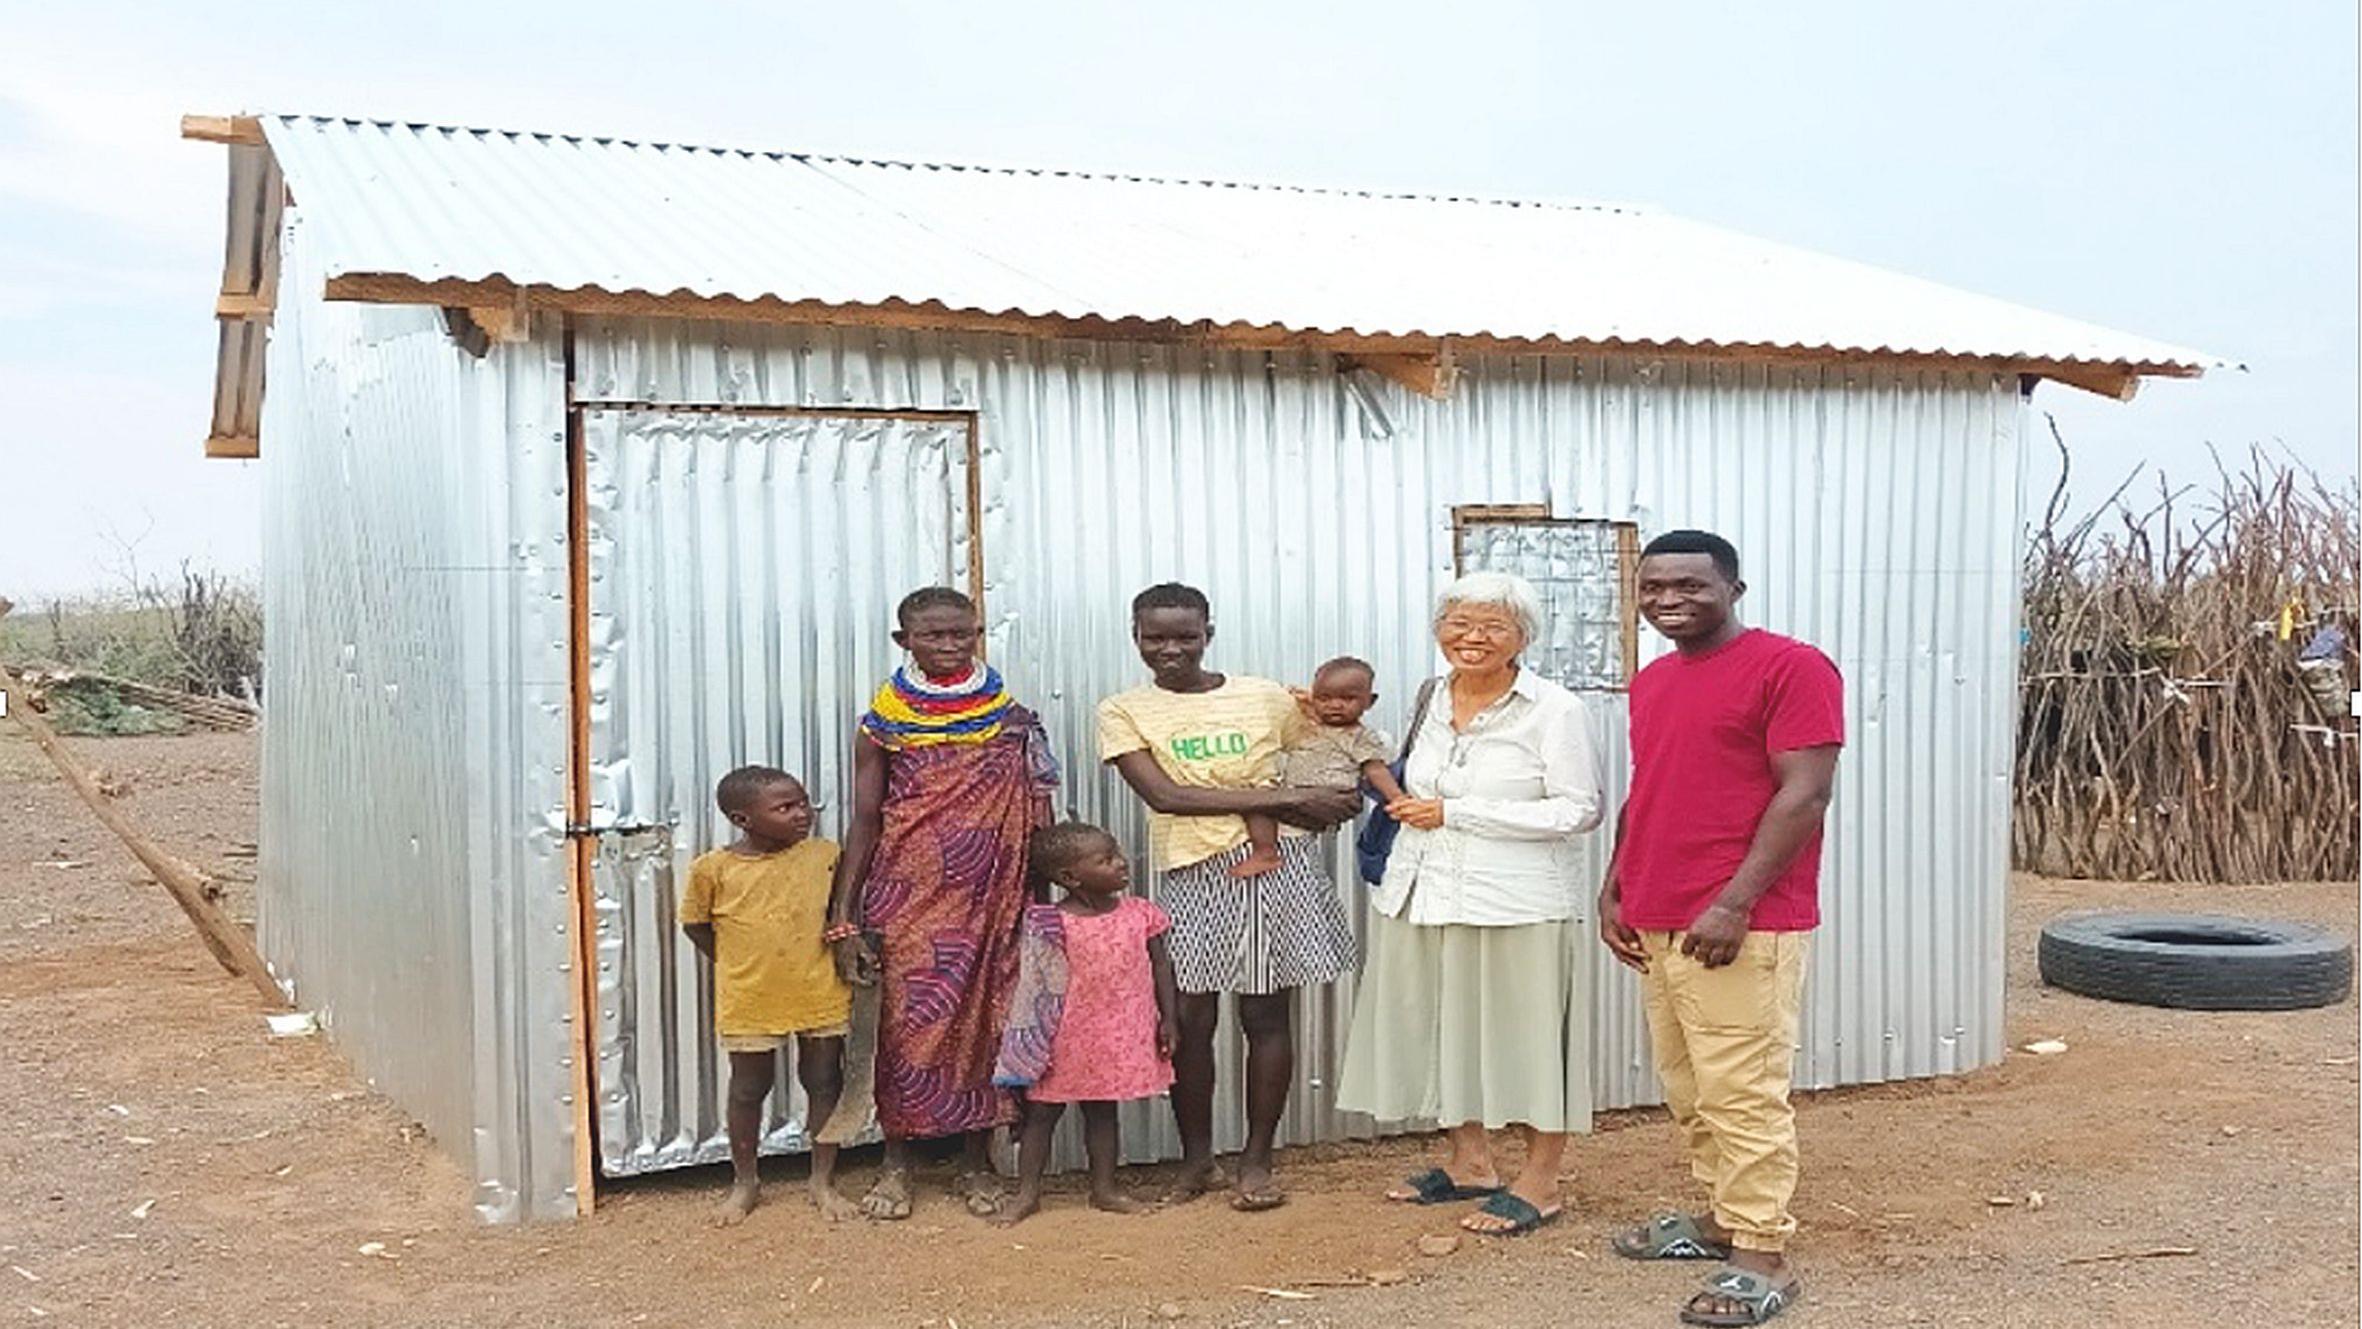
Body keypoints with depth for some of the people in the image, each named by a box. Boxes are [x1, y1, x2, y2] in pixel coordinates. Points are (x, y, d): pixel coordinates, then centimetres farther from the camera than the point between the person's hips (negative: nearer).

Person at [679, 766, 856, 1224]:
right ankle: (744, 1182, 30)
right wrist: (736, 964, 3)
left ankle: (823, 1181, 24)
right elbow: (695, 923, 4)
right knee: (748, 1089, 11)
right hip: (750, 1001, -1)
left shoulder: (826, 856, -5)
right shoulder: (714, 868, -10)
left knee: (824, 1083, 9)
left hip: (821, 995, 1)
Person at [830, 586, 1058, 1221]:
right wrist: (845, 918, -3)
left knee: (986, 1019, 3)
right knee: (908, 1021, 0)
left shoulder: (1013, 722, 3)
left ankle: (977, 1161, 16)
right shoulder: (883, 726, 2)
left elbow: (1037, 823, 6)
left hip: (989, 900, 1)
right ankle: (896, 1162, 14)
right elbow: (865, 821, 2)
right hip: (910, 900, -1)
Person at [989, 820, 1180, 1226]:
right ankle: (1027, 1191, 15)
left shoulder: (1139, 914, -2)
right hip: (1068, 1037, -3)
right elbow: (1038, 982, -8)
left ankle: (1104, 1188, 26)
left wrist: (1168, 1018, 1)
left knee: (1102, 1112, 16)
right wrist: (1037, 1038, -8)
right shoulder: (1054, 924, -13)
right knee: (1042, 1111, 6)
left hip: (1120, 1037, 3)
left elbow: (1161, 967, 5)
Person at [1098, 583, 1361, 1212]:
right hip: (1192, 874, 0)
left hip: (1277, 866, 1)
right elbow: (1165, 794, -11)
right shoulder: (1125, 712, 1)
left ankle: (1257, 1160, 17)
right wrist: (1284, 797, -14)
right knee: (1189, 1019, 1)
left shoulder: (1269, 699, 6)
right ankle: (1196, 1159, 19)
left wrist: (1334, 804, -4)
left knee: (1266, 1014, 4)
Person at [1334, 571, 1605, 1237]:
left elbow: (1579, 809, -14)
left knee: (1523, 1031, -1)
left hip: (1512, 901, -6)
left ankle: (1540, 1181, 13)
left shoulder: (1554, 709, -8)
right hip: (1421, 894, 7)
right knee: (1440, 1026, 12)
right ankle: (1469, 1161, 28)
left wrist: (1454, 813, -15)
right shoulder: (1431, 699, 11)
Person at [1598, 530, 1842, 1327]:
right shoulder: (1651, 683, 17)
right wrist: (1616, 890, 14)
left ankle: (1762, 1258, 1)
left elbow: (1805, 793, -14)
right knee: (1688, 1090, 14)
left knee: (1743, 1094, -6)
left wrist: (1735, 903, -19)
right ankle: (1722, 1216, 27)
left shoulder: (1790, 667, -9)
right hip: (1655, 923, 8)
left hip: (1740, 925, -8)